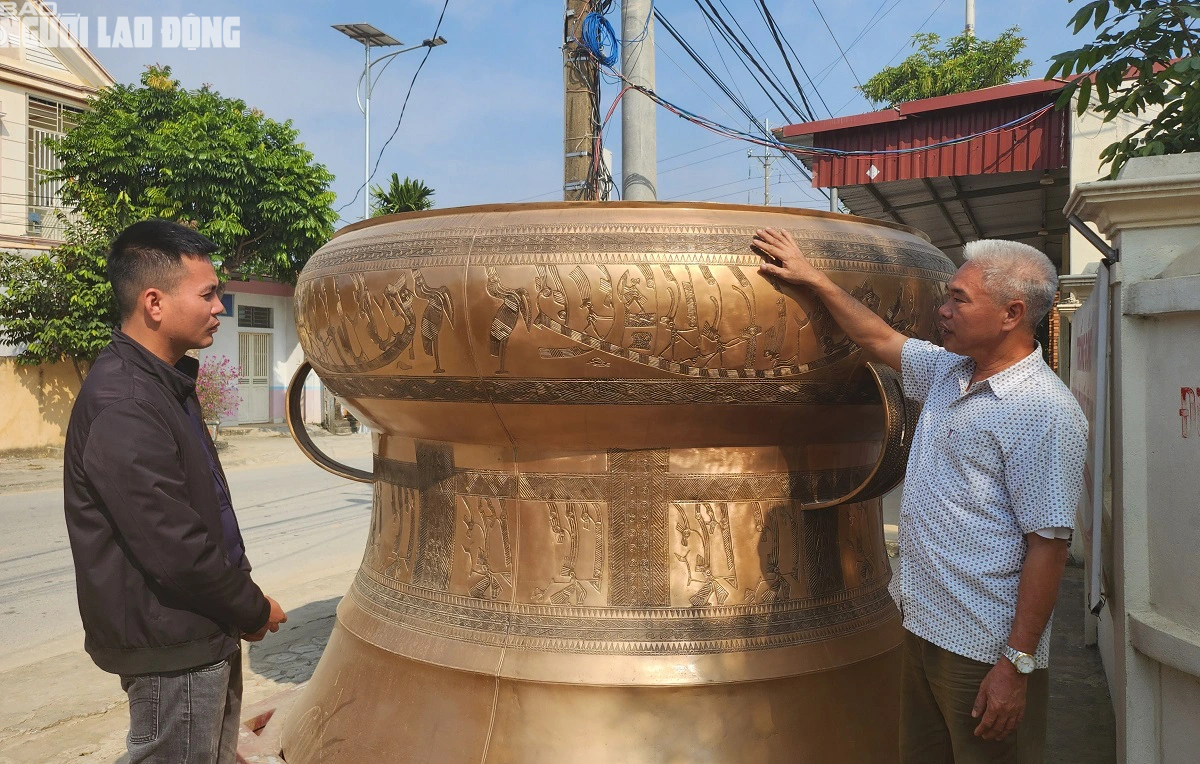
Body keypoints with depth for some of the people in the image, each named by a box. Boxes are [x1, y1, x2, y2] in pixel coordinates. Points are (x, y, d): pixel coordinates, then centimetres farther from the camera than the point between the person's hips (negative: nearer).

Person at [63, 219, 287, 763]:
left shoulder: (167, 384, 9)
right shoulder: (121, 406, -25)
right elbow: (174, 548, -26)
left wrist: (242, 603, 9)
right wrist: (254, 609, -11)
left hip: (206, 635, 10)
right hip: (171, 647, -9)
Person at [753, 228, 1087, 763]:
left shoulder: (1044, 410, -19)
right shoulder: (947, 371, 7)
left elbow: (1048, 544, -21)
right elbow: (880, 340, 21)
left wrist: (1018, 664, -20)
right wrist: (811, 278, 18)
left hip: (983, 651, -8)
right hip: (923, 626, 8)